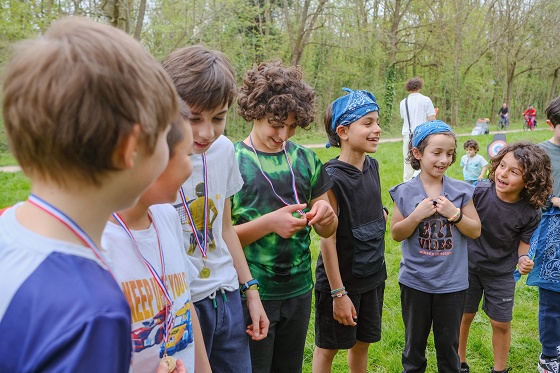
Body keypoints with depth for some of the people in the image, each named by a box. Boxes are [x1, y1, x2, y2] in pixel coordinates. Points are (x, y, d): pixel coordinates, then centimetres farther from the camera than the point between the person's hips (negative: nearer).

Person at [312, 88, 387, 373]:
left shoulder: (372, 166, 0)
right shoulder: (332, 178, -22)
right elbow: (327, 239, -21)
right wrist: (338, 293, -18)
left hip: (372, 275, 6)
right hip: (341, 279, -6)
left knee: (362, 342, 20)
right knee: (328, 347, 11)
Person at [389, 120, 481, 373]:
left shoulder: (461, 191, -5)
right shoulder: (405, 193, -7)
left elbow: (475, 231, -2)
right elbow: (396, 234, -5)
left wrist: (454, 214, -18)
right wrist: (417, 215, -21)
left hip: (452, 283, 1)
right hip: (415, 282, 0)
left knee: (448, 343, 16)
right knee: (414, 342, 18)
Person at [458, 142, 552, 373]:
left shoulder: (530, 213, -18)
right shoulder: (478, 192, -24)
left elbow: (523, 242, -4)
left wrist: (523, 259, -24)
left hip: (502, 272, 1)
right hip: (469, 265, 0)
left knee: (501, 324, 12)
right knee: (464, 316, 14)